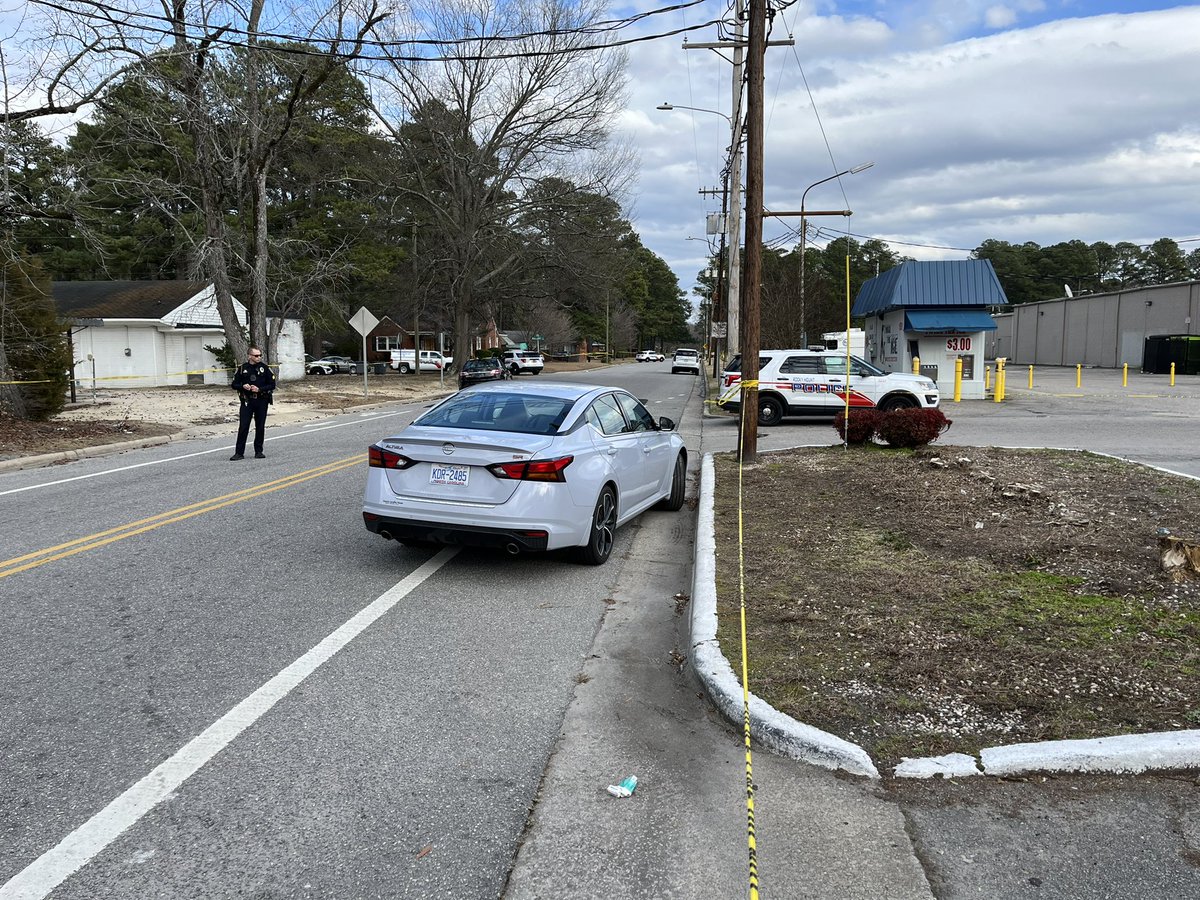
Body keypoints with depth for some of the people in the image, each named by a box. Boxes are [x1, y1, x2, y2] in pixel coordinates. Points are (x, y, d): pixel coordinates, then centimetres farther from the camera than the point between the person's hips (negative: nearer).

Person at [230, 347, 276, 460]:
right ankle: (239, 453, 0)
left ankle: (259, 451, 16)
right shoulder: (242, 368, 3)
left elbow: (272, 385, 0)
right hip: (247, 401, 0)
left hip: (261, 401, 0)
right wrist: (243, 386, -13)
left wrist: (259, 389, -14)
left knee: (260, 427, 6)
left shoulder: (265, 368, 1)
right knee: (243, 427, -4)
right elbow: (234, 385, 8)